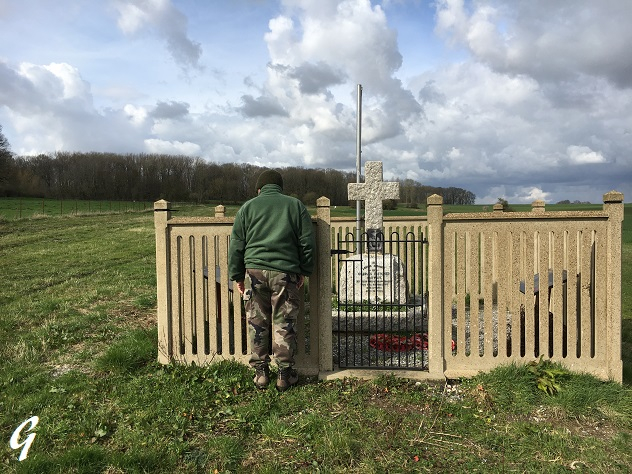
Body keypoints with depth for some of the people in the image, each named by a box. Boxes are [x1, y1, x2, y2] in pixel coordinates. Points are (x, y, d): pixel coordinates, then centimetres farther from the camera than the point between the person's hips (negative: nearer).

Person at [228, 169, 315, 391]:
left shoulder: (248, 207, 11)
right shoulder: (295, 205, 10)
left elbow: (236, 245, 9)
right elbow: (307, 242, 7)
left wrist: (237, 276, 14)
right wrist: (304, 271, 14)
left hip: (255, 271, 1)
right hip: (285, 273, 0)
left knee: (257, 323, 9)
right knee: (284, 323, 5)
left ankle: (260, 372, 15)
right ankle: (285, 374, 12)